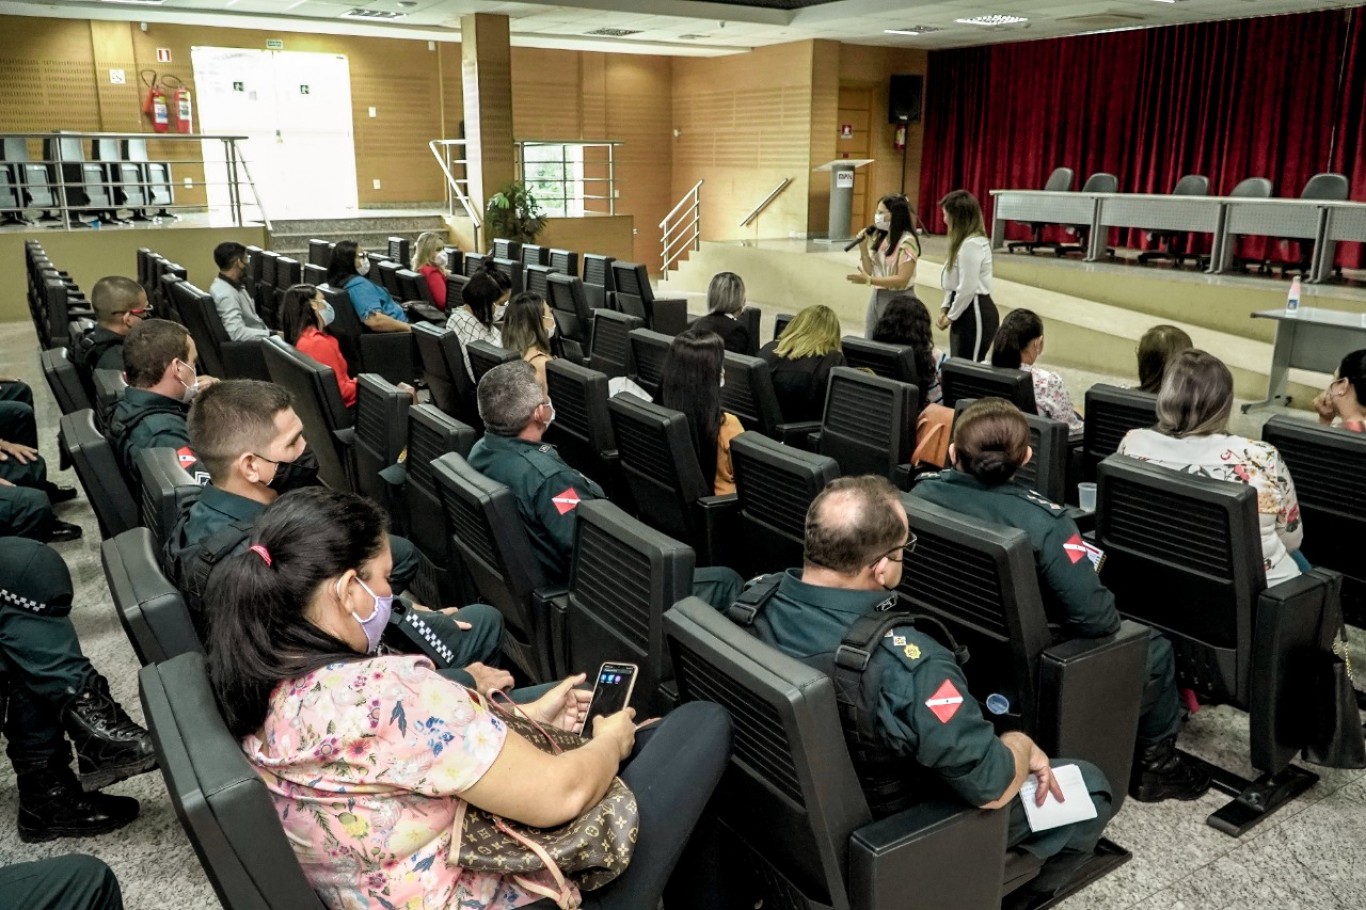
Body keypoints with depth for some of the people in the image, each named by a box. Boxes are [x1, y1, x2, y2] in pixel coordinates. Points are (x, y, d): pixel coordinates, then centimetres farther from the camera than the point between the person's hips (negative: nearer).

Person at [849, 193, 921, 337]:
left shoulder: (907, 241, -15)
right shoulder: (881, 238, 8)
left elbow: (902, 280, -19)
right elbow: (871, 271, 10)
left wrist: (869, 280, -24)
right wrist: (863, 247, -3)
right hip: (877, 296, 7)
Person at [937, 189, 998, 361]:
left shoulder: (971, 245, -19)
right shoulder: (965, 242, 14)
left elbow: (967, 289, -20)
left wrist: (951, 316, -10)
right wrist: (945, 307, 8)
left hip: (975, 313, -10)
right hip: (965, 311, 10)